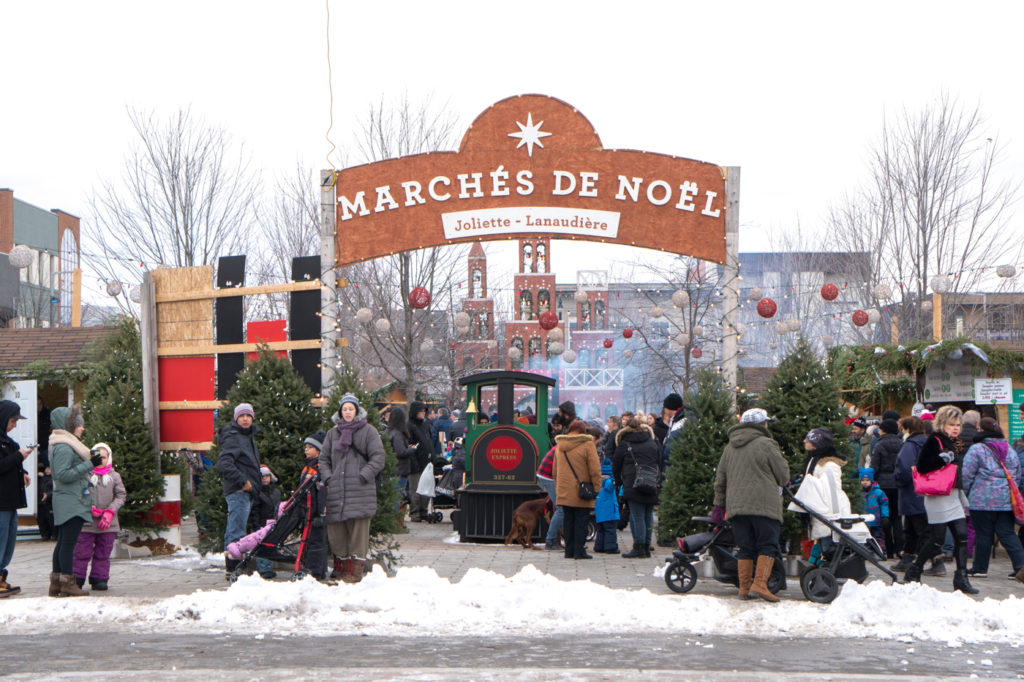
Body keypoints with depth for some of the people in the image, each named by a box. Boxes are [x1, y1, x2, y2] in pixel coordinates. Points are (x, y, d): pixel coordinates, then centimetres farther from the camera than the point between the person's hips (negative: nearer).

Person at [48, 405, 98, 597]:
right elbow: (63, 474, -22)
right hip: (71, 502, -11)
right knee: (68, 542, -8)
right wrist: (89, 464, -21)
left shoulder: (66, 445, 18)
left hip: (68, 501, 11)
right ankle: (67, 583, -7)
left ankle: (56, 582, 16)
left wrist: (88, 459, 16)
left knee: (63, 542, 12)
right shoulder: (63, 447, -15)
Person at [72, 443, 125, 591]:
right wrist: (89, 508, -14)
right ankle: (77, 579, 8)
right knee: (82, 552, -1)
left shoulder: (114, 476, 7)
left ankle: (99, 578, 16)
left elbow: (121, 496, 5)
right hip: (86, 522, -2)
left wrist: (109, 512, -9)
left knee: (103, 554, 7)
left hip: (107, 524, 2)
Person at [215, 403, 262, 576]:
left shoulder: (249, 437, 21)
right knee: (237, 531, -11)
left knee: (235, 529, 13)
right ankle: (233, 568, -12)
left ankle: (232, 567, 17)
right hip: (238, 491, -10)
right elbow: (224, 464, -21)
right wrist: (242, 481, -21)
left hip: (248, 491, 10)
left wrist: (256, 482, 18)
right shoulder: (232, 438, -10)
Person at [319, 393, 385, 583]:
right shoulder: (333, 433, 18)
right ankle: (341, 566, 14)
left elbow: (378, 457, 0)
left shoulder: (368, 431, 6)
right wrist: (327, 478, 6)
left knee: (358, 528, -8)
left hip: (360, 489, -4)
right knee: (336, 530, 2)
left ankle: (356, 568, -4)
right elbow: (324, 458, 22)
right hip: (337, 489, 4)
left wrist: (363, 476, -9)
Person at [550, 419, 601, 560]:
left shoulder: (559, 445, 10)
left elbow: (554, 470, 17)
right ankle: (579, 551, -2)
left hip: (564, 491, 5)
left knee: (568, 520, 11)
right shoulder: (587, 444, -8)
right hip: (581, 493, -5)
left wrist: (557, 488, 23)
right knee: (581, 520, 0)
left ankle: (569, 550, 12)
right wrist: (597, 488, -5)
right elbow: (595, 469, -11)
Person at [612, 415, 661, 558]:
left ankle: (639, 548, -4)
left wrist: (618, 481, 23)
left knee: (637, 517, -4)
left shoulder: (623, 444, 1)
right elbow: (660, 463, 16)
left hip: (633, 486, -4)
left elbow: (616, 465, 8)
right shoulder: (653, 443, 11)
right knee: (648, 516, 8)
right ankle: (646, 547, 12)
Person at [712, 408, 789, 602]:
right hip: (764, 505, -6)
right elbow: (783, 475, -1)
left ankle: (744, 587, 8)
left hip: (736, 505, 6)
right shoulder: (766, 444, -5)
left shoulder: (729, 448, 15)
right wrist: (777, 484, 21)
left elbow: (720, 479, 20)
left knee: (745, 548, 10)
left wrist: (719, 505, 27)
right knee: (768, 545, -2)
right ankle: (760, 584, -13)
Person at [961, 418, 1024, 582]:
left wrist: (964, 494, 5)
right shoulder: (1010, 450, 12)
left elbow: (967, 475, -8)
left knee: (983, 534, 4)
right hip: (1006, 501, 5)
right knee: (1007, 534, 5)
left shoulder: (976, 449, -8)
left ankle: (980, 567, 13)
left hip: (982, 501, -5)